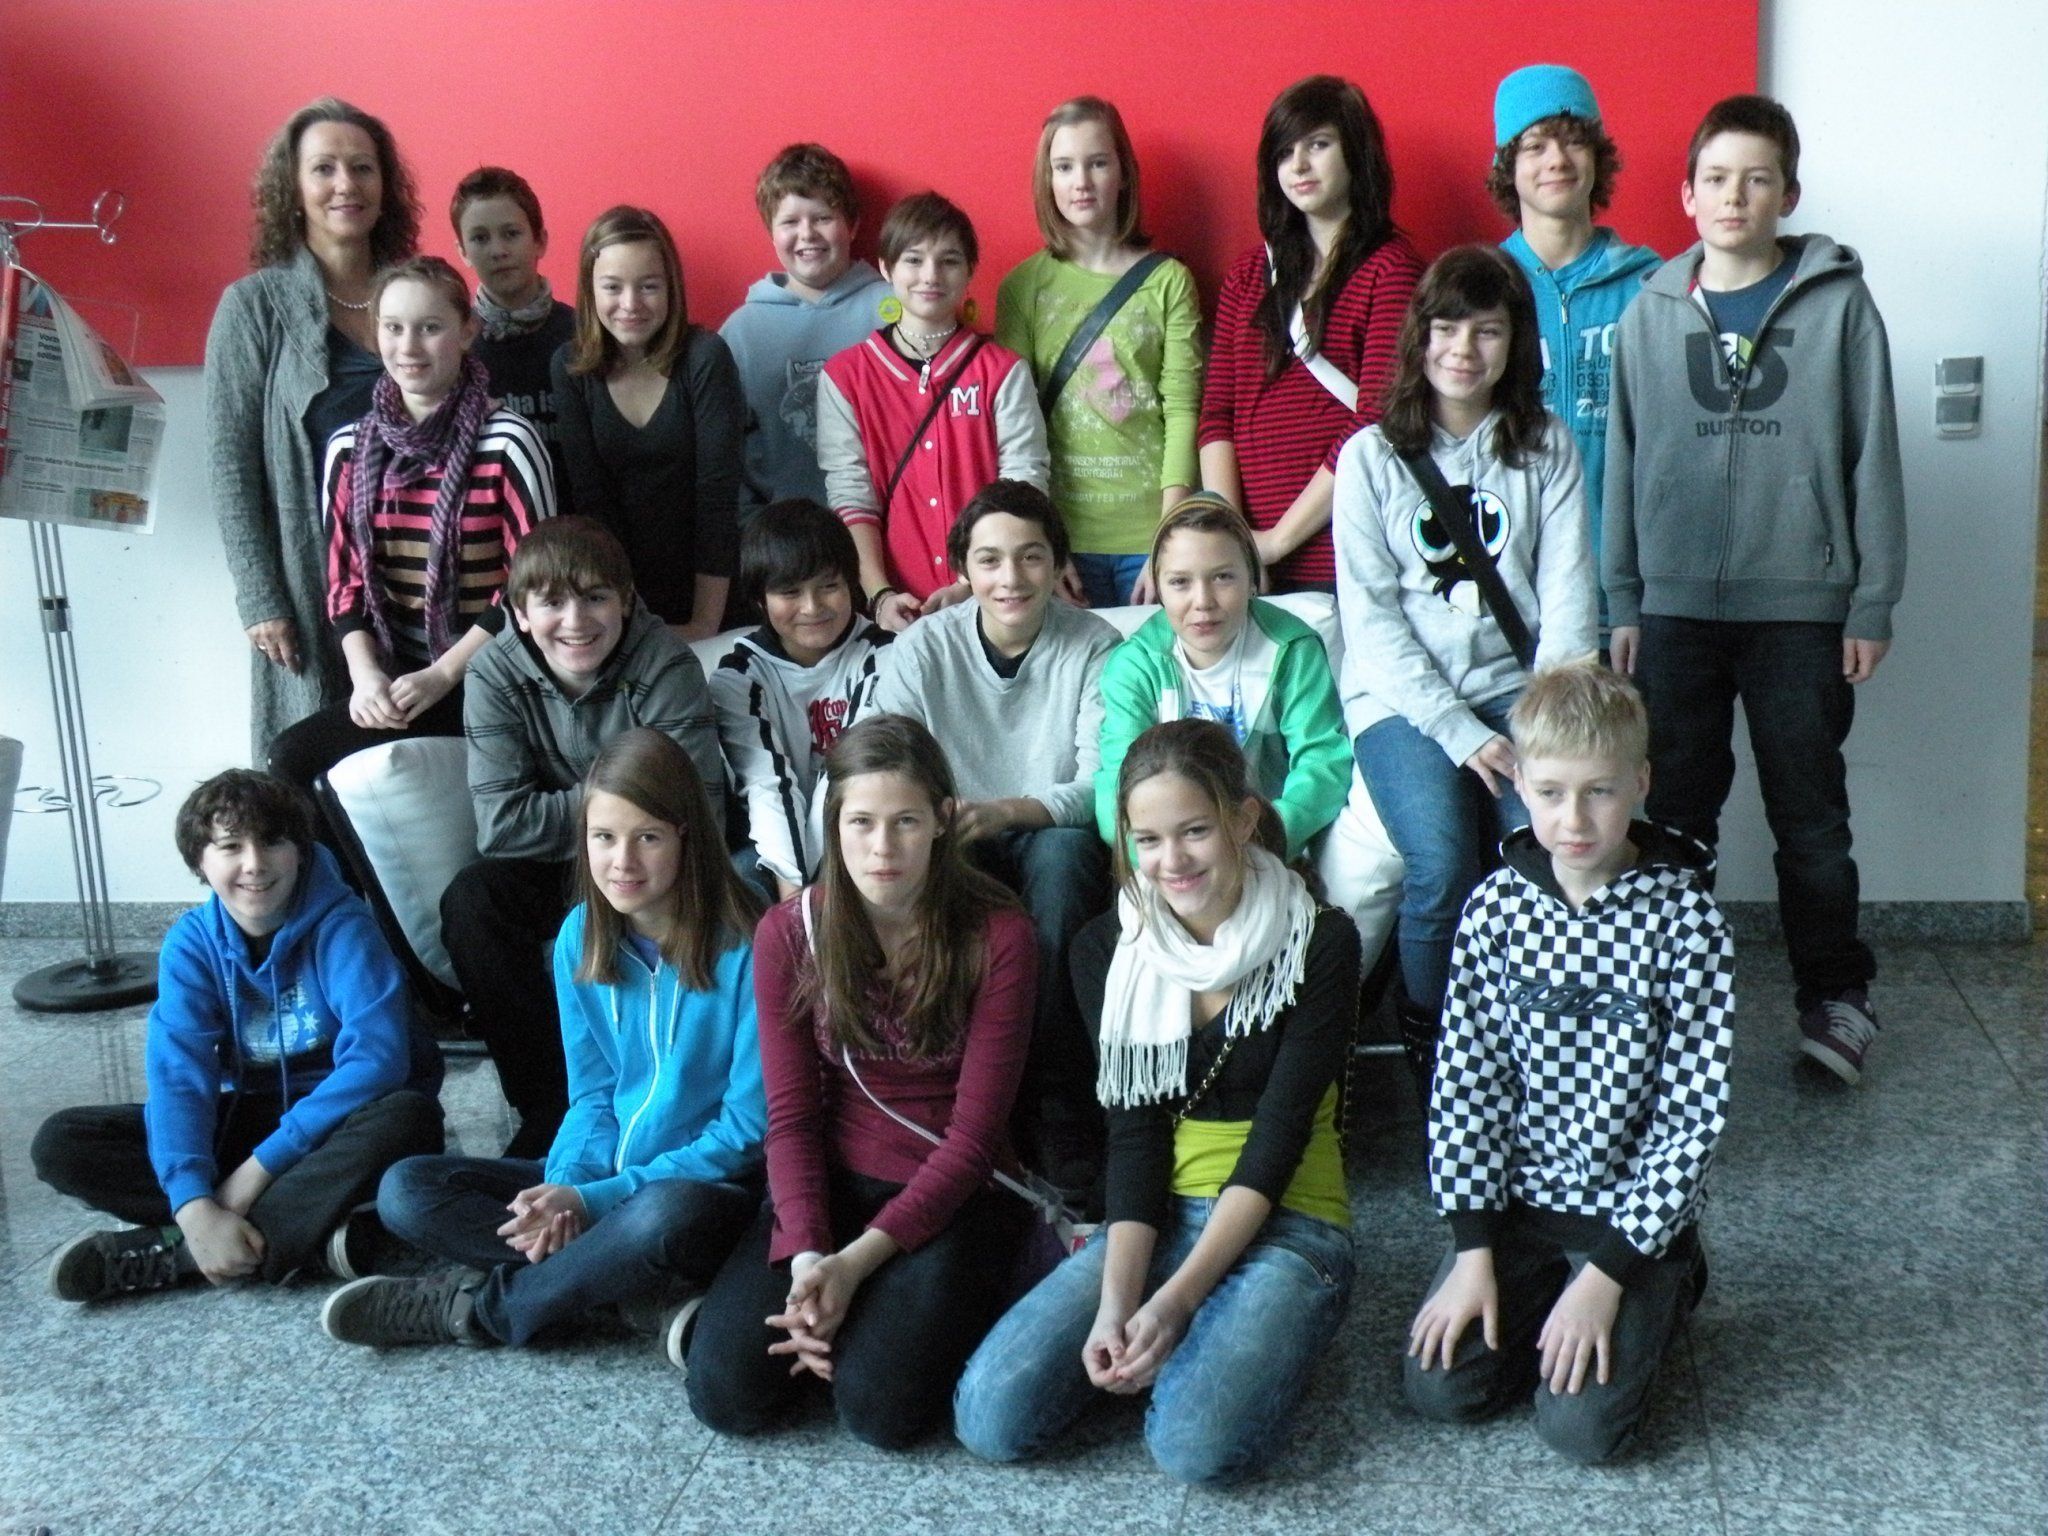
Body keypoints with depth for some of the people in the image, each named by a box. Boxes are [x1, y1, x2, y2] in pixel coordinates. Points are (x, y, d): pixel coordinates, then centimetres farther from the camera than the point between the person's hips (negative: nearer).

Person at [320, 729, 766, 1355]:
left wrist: (589, 1198, -19)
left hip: (709, 1186, -6)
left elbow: (748, 1130, -14)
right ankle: (645, 1291, -21)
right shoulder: (582, 936, 2)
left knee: (667, 1214, -41)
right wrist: (564, 1187, -15)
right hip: (602, 1177, 6)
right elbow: (593, 1094, 7)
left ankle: (477, 1305, -14)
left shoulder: (746, 950, -16)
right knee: (406, 1190, -10)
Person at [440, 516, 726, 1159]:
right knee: (469, 902, -24)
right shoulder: (496, 673, -13)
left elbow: (699, 816, -25)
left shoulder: (665, 667, -19)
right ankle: (551, 1108, -13)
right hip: (556, 870, 3)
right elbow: (501, 824, -19)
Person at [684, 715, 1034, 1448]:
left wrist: (858, 1260, -20)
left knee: (879, 1407, -22)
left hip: (955, 1195, -2)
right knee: (725, 1393, -17)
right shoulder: (788, 933, -4)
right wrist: (806, 1258, -20)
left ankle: (928, 1302, 9)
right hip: (833, 1181, 2)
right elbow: (791, 1117, -4)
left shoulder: (995, 936, -12)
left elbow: (974, 1134, -13)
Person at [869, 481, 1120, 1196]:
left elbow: (1102, 784, -17)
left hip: (1056, 847, -1)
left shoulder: (1093, 647, -5)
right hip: (958, 858, 1)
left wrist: (1004, 811, -36)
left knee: (1060, 851, -35)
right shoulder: (922, 650, -2)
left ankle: (1062, 1113, -27)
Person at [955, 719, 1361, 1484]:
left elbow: (1277, 1137, -13)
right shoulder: (1106, 948, 1)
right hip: (1156, 1219, 3)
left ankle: (1259, 1332, 3)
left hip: (1284, 1222, -3)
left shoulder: (1320, 942, -9)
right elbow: (1133, 1132, -3)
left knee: (1197, 1443, -29)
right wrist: (1115, 1301, -17)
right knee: (991, 1416, -18)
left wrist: (1174, 1301, -21)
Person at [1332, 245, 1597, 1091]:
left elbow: (1567, 596, 4)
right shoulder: (1372, 456, 5)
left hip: (1517, 690, 2)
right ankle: (1432, 1054, -2)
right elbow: (1371, 617, -3)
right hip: (1404, 700, -1)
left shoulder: (1547, 449, 10)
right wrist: (1459, 731, -13)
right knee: (1442, 869, -27)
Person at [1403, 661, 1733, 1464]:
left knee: (1580, 1424, -13)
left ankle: (1661, 1289, 15)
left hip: (1632, 1212, -3)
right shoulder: (1497, 905, -6)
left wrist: (1608, 1271, -17)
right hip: (1516, 1195, 3)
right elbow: (1465, 1077, -3)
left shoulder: (1684, 918, -15)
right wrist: (1473, 1249, -8)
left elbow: (1692, 1112, -14)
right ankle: (1544, 1289, 19)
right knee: (1437, 1385, -8)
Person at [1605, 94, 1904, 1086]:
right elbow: (1623, 462, 7)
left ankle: (1833, 993, 21)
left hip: (1801, 608, -2)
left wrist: (1872, 604, -3)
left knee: (1810, 814, 7)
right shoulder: (1653, 313, 5)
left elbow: (1873, 458, 0)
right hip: (1676, 606, 2)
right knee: (1673, 811, 9)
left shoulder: (1837, 304, -1)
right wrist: (1621, 601, 5)